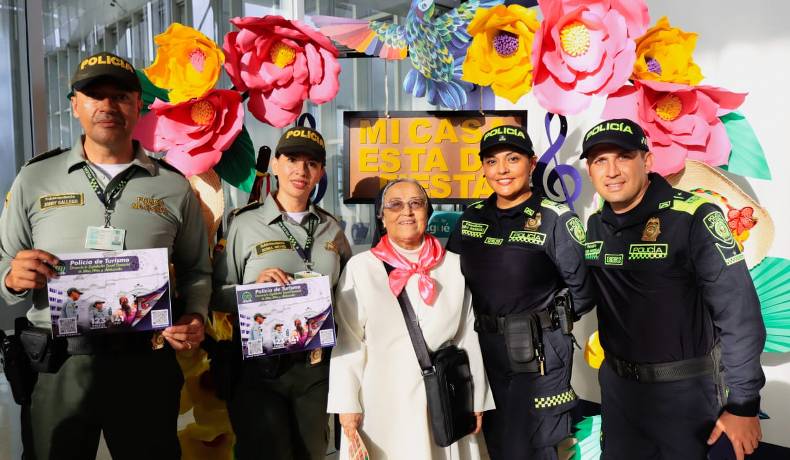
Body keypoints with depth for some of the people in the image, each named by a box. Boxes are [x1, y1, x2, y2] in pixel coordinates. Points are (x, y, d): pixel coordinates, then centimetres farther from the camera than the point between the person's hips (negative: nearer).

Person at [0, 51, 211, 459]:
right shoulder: (35, 177, 5)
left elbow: (195, 269, 8)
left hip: (146, 364, 0)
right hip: (57, 365, 1)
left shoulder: (174, 186, 4)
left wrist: (194, 316, -9)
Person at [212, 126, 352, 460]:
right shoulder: (245, 223, -5)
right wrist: (254, 288, -21)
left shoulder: (331, 228, 6)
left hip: (318, 366, 4)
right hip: (260, 367, -3)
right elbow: (217, 294, -5)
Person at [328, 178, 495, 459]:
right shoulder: (360, 267, -5)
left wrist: (476, 401, 7)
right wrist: (347, 404, -6)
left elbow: (469, 338, 5)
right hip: (380, 406, -2)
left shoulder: (454, 267, 3)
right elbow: (347, 342, -4)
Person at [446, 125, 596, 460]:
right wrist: (487, 320, 6)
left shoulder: (555, 220, -11)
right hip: (487, 351, 6)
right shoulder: (472, 217, 4)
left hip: (539, 356, -5)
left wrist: (547, 320, -1)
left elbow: (583, 291, -8)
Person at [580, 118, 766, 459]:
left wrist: (744, 405, -16)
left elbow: (739, 314, -19)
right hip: (618, 386, 5)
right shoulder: (595, 226, 0)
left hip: (686, 390, -5)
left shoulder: (693, 218, -19)